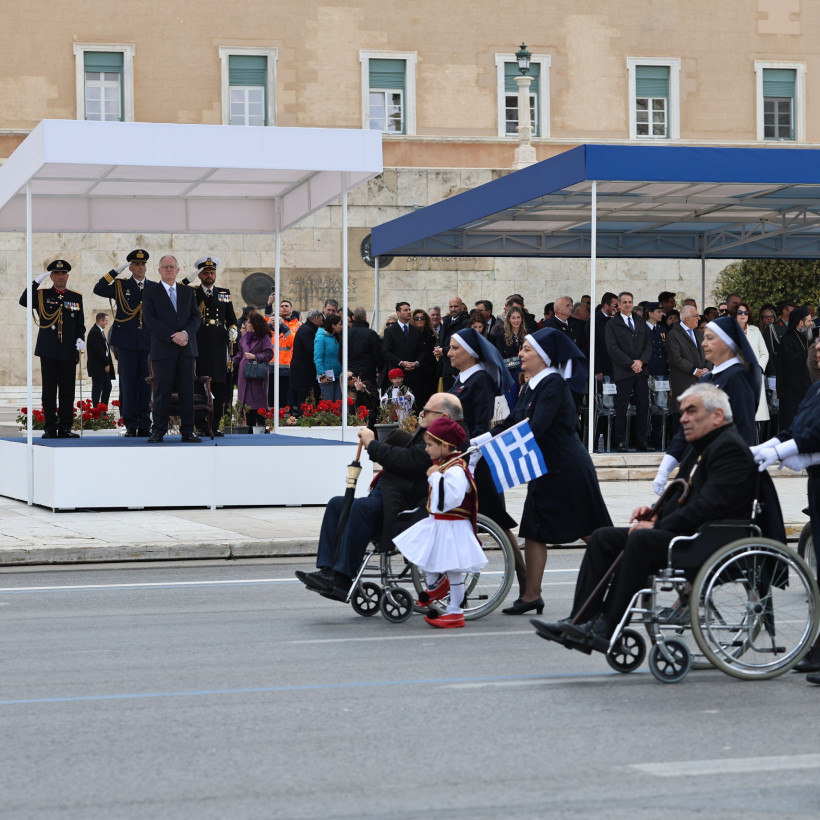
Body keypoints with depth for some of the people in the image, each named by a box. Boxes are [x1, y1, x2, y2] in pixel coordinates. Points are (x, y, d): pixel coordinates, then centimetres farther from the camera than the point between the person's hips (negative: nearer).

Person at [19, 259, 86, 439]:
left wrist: (80, 339, -4)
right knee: (49, 391, 1)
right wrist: (37, 281, -16)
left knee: (67, 392, 1)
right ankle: (50, 428, 5)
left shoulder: (76, 297, 12)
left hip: (68, 352, 1)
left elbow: (80, 323, 14)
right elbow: (24, 301, -12)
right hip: (48, 351, -1)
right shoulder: (42, 295, 6)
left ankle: (65, 428, 5)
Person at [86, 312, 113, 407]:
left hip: (104, 366, 10)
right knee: (97, 388, -5)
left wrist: (108, 361, 8)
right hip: (97, 367, -10)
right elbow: (98, 350, -20)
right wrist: (106, 363, -16)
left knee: (107, 386, 9)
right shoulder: (94, 332, -16)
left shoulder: (100, 331, 16)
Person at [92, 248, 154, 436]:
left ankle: (144, 426, 9)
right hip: (127, 343, -1)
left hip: (148, 343, 1)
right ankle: (130, 426, 4)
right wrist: (117, 271, -11)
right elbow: (98, 290, -9)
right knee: (128, 385, -1)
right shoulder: (120, 286, 6)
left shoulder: (155, 288, 10)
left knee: (146, 385, 4)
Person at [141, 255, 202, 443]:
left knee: (187, 392, 1)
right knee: (162, 392, -3)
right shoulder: (150, 293, 6)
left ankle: (187, 432, 4)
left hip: (186, 349, 3)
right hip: (163, 349, -3)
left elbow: (196, 317, 9)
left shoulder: (188, 292, 17)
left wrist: (185, 333, -11)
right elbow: (150, 320, -5)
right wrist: (173, 336, -14)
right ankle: (158, 431, 2)